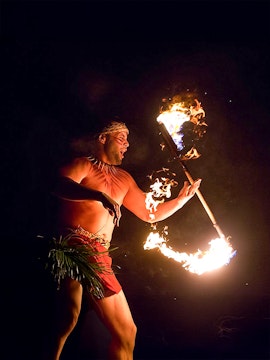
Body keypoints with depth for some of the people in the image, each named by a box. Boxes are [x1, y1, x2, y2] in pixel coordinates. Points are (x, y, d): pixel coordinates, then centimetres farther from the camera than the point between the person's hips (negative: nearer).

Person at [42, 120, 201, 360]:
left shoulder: (124, 179, 28)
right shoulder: (84, 164, 8)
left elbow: (150, 213, 30)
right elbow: (61, 186, -13)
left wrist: (182, 198, 19)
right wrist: (100, 196, -27)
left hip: (100, 257, 7)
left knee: (126, 332, 8)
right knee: (69, 318, -30)